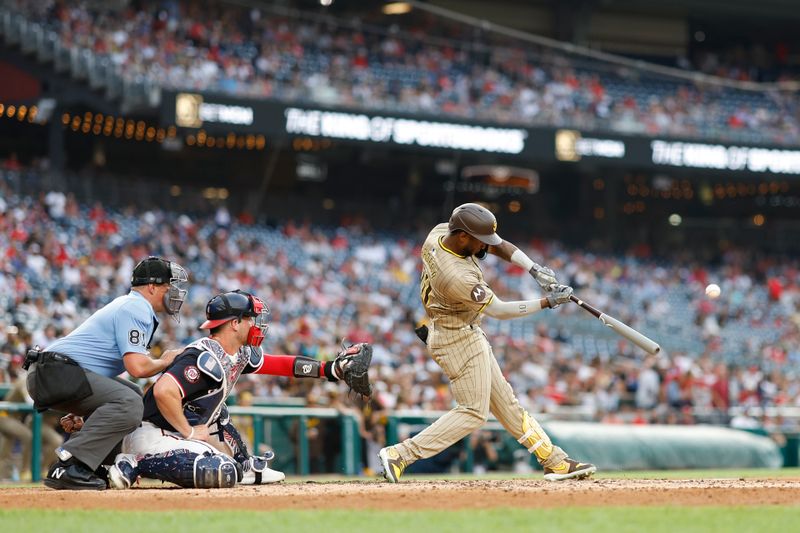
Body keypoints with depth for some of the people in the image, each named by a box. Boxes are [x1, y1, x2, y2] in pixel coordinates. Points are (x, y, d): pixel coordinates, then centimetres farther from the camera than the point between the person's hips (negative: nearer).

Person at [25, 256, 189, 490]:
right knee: (129, 403, -25)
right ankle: (68, 467, -28)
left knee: (133, 396, 20)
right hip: (55, 373, -11)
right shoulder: (136, 309, -9)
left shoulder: (128, 305, 24)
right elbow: (137, 367, -20)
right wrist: (165, 361, 1)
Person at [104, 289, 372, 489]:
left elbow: (279, 364, 19)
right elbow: (163, 391, -33)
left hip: (176, 430, 11)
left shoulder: (240, 355, 9)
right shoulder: (207, 359, -21)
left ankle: (244, 465, 26)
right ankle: (136, 463, -20)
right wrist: (189, 433, -21)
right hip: (151, 437, -11)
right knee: (221, 473, -28)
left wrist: (330, 369, 12)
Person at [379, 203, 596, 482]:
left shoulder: (440, 232, -10)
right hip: (458, 340, -10)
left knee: (504, 400, 15)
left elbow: (498, 246, 0)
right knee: (473, 412, -5)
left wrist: (536, 270, -11)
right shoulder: (457, 276, -34)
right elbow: (499, 310, -21)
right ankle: (400, 454, -7)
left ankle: (554, 461, 22)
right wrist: (547, 302, -14)